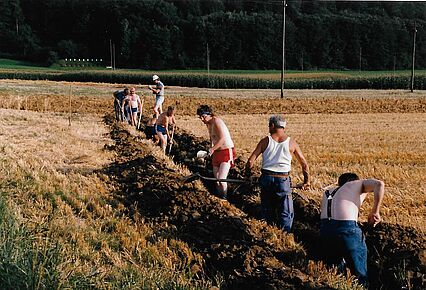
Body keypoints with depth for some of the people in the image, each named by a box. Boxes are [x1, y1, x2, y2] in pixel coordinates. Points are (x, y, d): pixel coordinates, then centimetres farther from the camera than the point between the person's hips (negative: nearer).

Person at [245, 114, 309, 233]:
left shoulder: (265, 141, 1)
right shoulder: (291, 143, 2)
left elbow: (250, 161, -3)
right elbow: (304, 164, 5)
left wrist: (248, 176, 13)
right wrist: (306, 182, 17)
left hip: (266, 178, 1)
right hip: (283, 180, -1)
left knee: (267, 211, 17)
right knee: (286, 214, 4)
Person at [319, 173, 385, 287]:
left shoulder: (328, 192, 31)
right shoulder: (358, 184, 18)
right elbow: (379, 184, 0)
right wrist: (375, 212, 4)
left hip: (325, 230, 5)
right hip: (347, 230, -5)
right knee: (359, 275, 8)